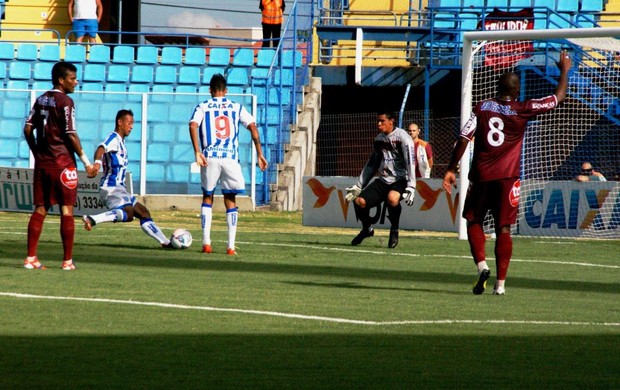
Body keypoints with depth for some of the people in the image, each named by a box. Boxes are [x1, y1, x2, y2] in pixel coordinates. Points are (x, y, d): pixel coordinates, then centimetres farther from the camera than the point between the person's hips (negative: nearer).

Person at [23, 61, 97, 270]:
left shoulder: (41, 100, 9)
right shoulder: (65, 102, -11)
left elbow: (28, 129, 8)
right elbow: (70, 135, -15)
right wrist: (86, 161, -9)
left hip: (42, 162, 6)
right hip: (62, 162, -6)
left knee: (40, 209, 8)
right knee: (67, 210, 1)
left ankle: (31, 258, 4)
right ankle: (68, 260, 2)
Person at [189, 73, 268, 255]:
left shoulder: (202, 107, 8)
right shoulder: (237, 107, 11)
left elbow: (193, 126, -10)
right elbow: (253, 127, 1)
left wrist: (197, 152, -13)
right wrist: (259, 154, 3)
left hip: (209, 157, 0)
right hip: (231, 158, 0)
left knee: (207, 198, 15)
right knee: (230, 201, 10)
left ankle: (206, 243, 6)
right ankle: (231, 245, 2)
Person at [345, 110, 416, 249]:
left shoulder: (402, 137, -10)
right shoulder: (378, 139, 12)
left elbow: (410, 163, -16)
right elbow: (371, 165, 21)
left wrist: (410, 188, -25)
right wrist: (358, 187, 19)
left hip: (400, 180, -6)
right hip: (383, 180, 7)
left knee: (392, 198, -39)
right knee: (359, 201, -12)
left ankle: (394, 231, -14)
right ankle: (366, 229, 18)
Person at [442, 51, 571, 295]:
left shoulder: (482, 108, 4)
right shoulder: (523, 110, 1)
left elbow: (464, 139, -3)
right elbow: (558, 98, 10)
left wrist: (451, 169, 3)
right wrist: (564, 71, 24)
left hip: (481, 176, 1)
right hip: (507, 178, -1)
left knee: (474, 222, 15)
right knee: (503, 229, 3)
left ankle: (481, 264, -8)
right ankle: (500, 283, -2)